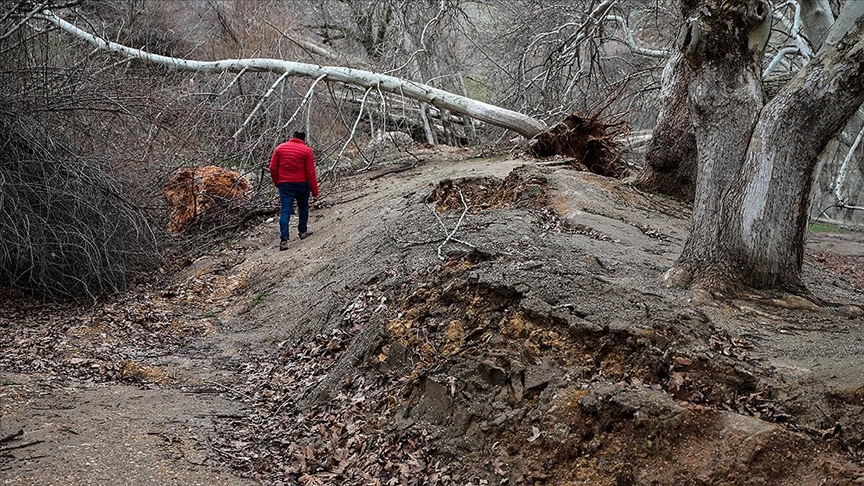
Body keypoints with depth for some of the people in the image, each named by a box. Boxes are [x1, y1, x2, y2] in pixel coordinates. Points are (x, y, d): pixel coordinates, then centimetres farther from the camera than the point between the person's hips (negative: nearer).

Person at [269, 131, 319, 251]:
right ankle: (303, 231, 32)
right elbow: (310, 172, -8)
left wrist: (277, 183, 15)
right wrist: (314, 190, -4)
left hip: (285, 184, 1)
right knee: (303, 207, 23)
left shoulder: (280, 148, 4)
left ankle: (284, 239, -13)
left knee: (285, 212, -2)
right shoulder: (307, 151, -5)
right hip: (302, 184, -1)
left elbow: (273, 167, 3)